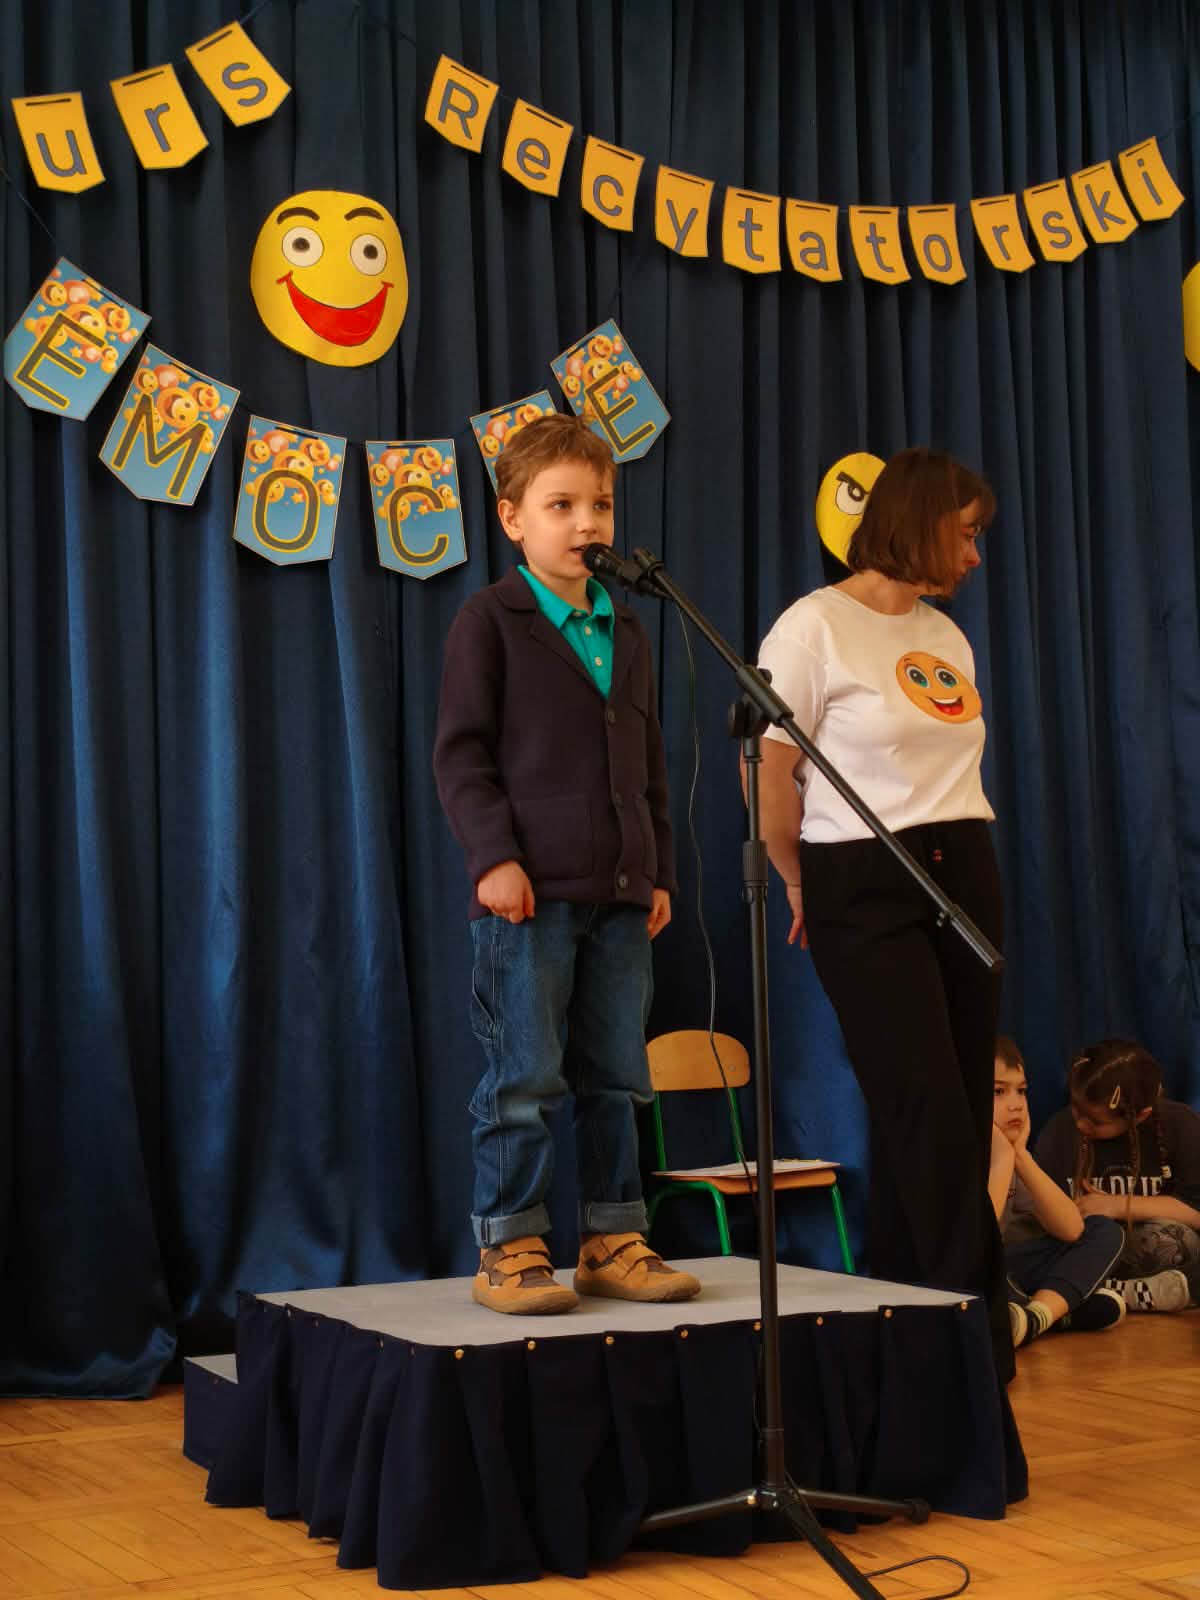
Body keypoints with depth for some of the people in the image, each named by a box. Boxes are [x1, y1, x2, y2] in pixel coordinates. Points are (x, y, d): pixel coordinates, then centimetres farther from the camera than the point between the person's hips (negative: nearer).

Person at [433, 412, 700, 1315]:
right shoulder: (491, 620, -1)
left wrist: (660, 873, 14)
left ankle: (613, 1241, 17)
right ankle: (509, 1250, 5)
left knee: (616, 1079, 9)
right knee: (524, 1081, -4)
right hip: (530, 889, -6)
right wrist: (494, 855, -16)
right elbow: (460, 751, -6)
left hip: (620, 896, 6)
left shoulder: (627, 632, 16)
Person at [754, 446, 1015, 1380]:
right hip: (867, 891, -7)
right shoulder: (815, 627, -6)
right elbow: (767, 773, -6)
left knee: (938, 1121, 6)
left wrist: (964, 866, 8)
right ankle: (981, 1331, -2)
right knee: (933, 1122, -9)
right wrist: (805, 888, 3)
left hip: (967, 878, 7)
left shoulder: (946, 636, 15)